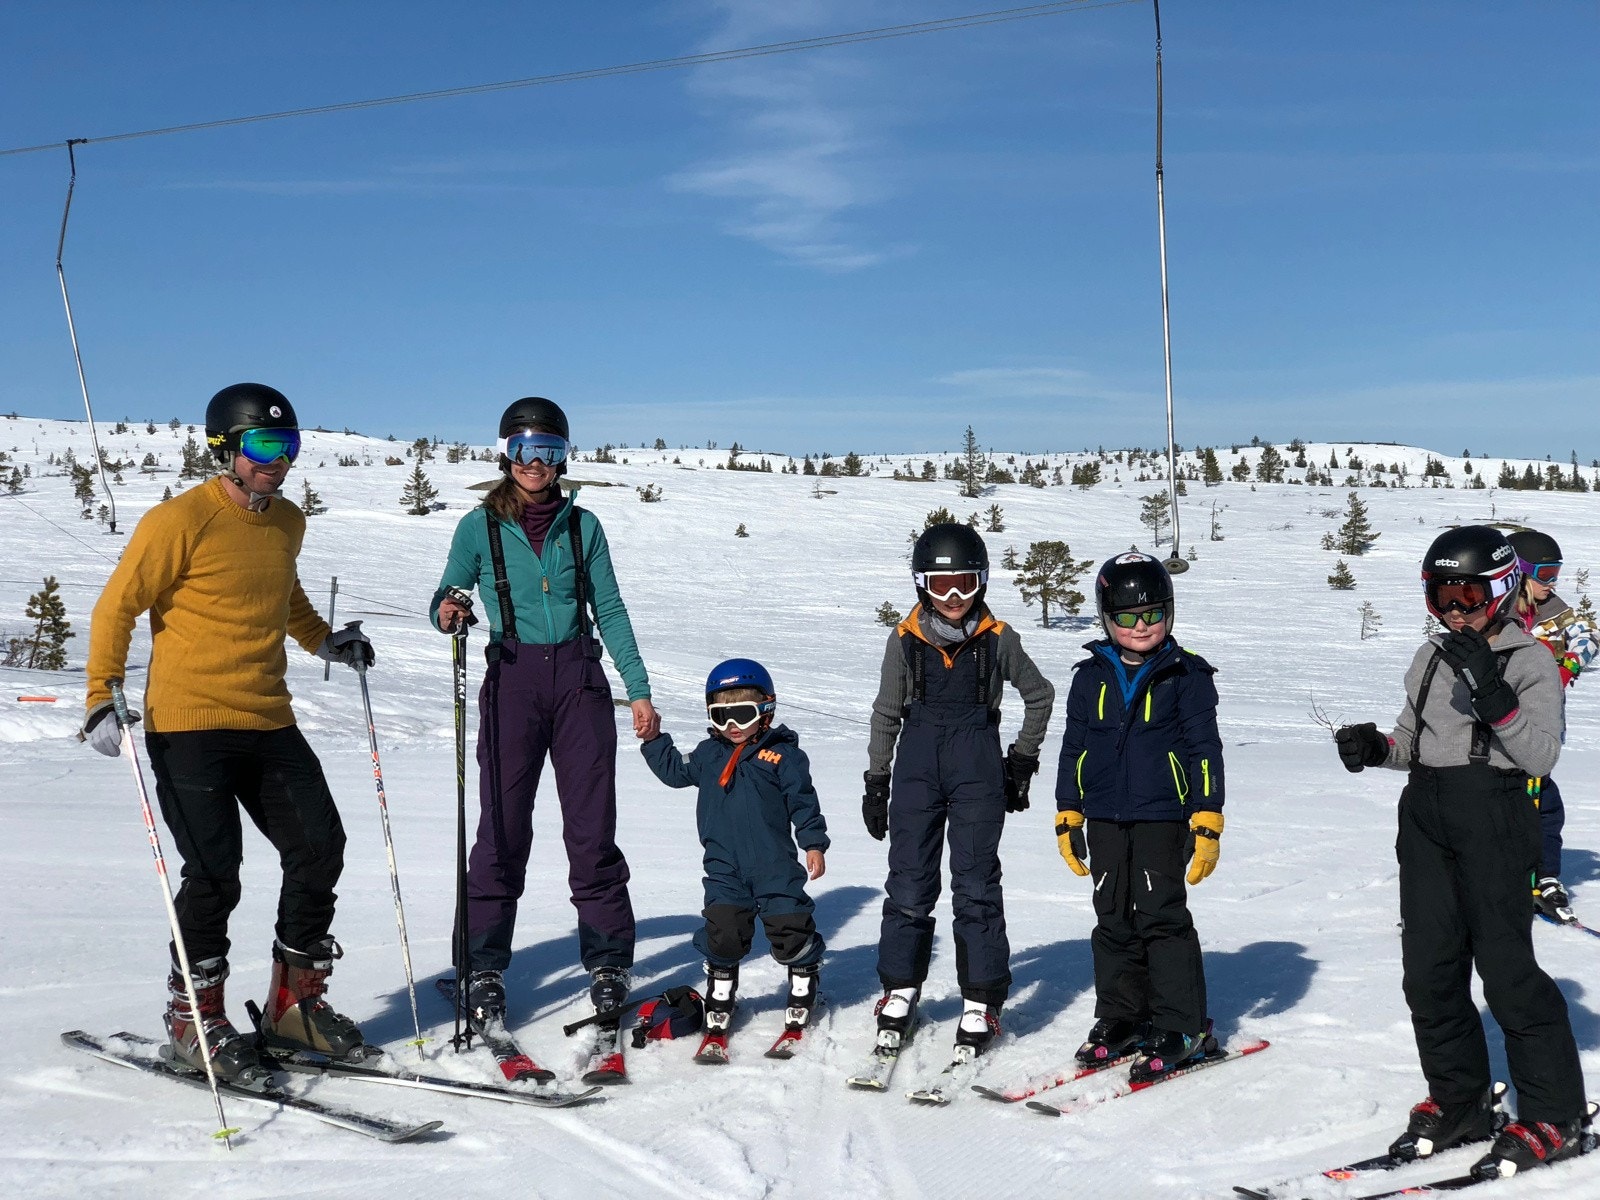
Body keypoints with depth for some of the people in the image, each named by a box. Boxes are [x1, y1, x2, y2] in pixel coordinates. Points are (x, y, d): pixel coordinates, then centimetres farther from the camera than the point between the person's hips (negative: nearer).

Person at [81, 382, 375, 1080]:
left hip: (269, 725, 7)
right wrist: (102, 697, -14)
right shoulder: (180, 521, -10)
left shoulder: (288, 522, 11)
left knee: (318, 850, 2)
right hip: (189, 727, -6)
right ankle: (193, 1018, 12)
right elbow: (117, 607, -7)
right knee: (215, 872, -9)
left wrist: (324, 641, 18)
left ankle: (295, 1001, 18)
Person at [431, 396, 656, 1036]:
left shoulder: (582, 525, 9)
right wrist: (448, 614, -19)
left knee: (592, 827, 1)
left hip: (579, 677, 1)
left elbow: (610, 610, 9)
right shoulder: (480, 526, 5)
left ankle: (608, 965, 11)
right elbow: (447, 598, 6)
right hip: (512, 679, -1)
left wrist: (638, 689, 3)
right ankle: (483, 971, 10)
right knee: (503, 828, -1)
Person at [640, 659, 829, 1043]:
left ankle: (804, 981, 25)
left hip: (775, 864, -3)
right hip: (724, 867, 3)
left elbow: (803, 802, -1)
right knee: (722, 930, 2)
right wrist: (654, 740, 10)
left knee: (790, 928, 1)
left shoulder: (783, 755, -4)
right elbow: (674, 769, 21)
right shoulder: (708, 754, 8)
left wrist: (814, 844, -5)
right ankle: (720, 993, 21)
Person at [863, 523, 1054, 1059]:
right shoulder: (905, 639, 2)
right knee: (909, 883, 5)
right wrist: (876, 783, 10)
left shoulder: (997, 639, -1)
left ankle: (981, 1001, 7)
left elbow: (1040, 695, 13)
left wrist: (1023, 761, 10)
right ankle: (899, 990, 18)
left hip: (978, 769, -1)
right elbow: (886, 714, 11)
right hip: (917, 768, 2)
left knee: (976, 885, -1)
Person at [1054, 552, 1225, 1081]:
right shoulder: (1091, 677, 7)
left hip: (1161, 818, -4)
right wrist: (1067, 816, 11)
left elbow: (1205, 749, -2)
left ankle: (1183, 1026, 6)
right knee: (1113, 919, 10)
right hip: (1105, 819, 4)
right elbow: (1073, 748, 13)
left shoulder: (1186, 675, -2)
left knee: (1162, 918, -5)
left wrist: (1207, 820, -7)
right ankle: (1120, 1017, 21)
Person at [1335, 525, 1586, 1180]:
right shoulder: (1432, 656, 13)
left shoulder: (1530, 660, -5)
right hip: (1425, 818, 6)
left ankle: (1554, 1117, 8)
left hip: (1493, 819, -6)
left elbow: (1541, 755, -16)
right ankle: (1458, 1099, 22)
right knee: (1428, 967, 7)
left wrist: (1492, 692, -27)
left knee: (1505, 966, -6)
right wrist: (1375, 747, 0)